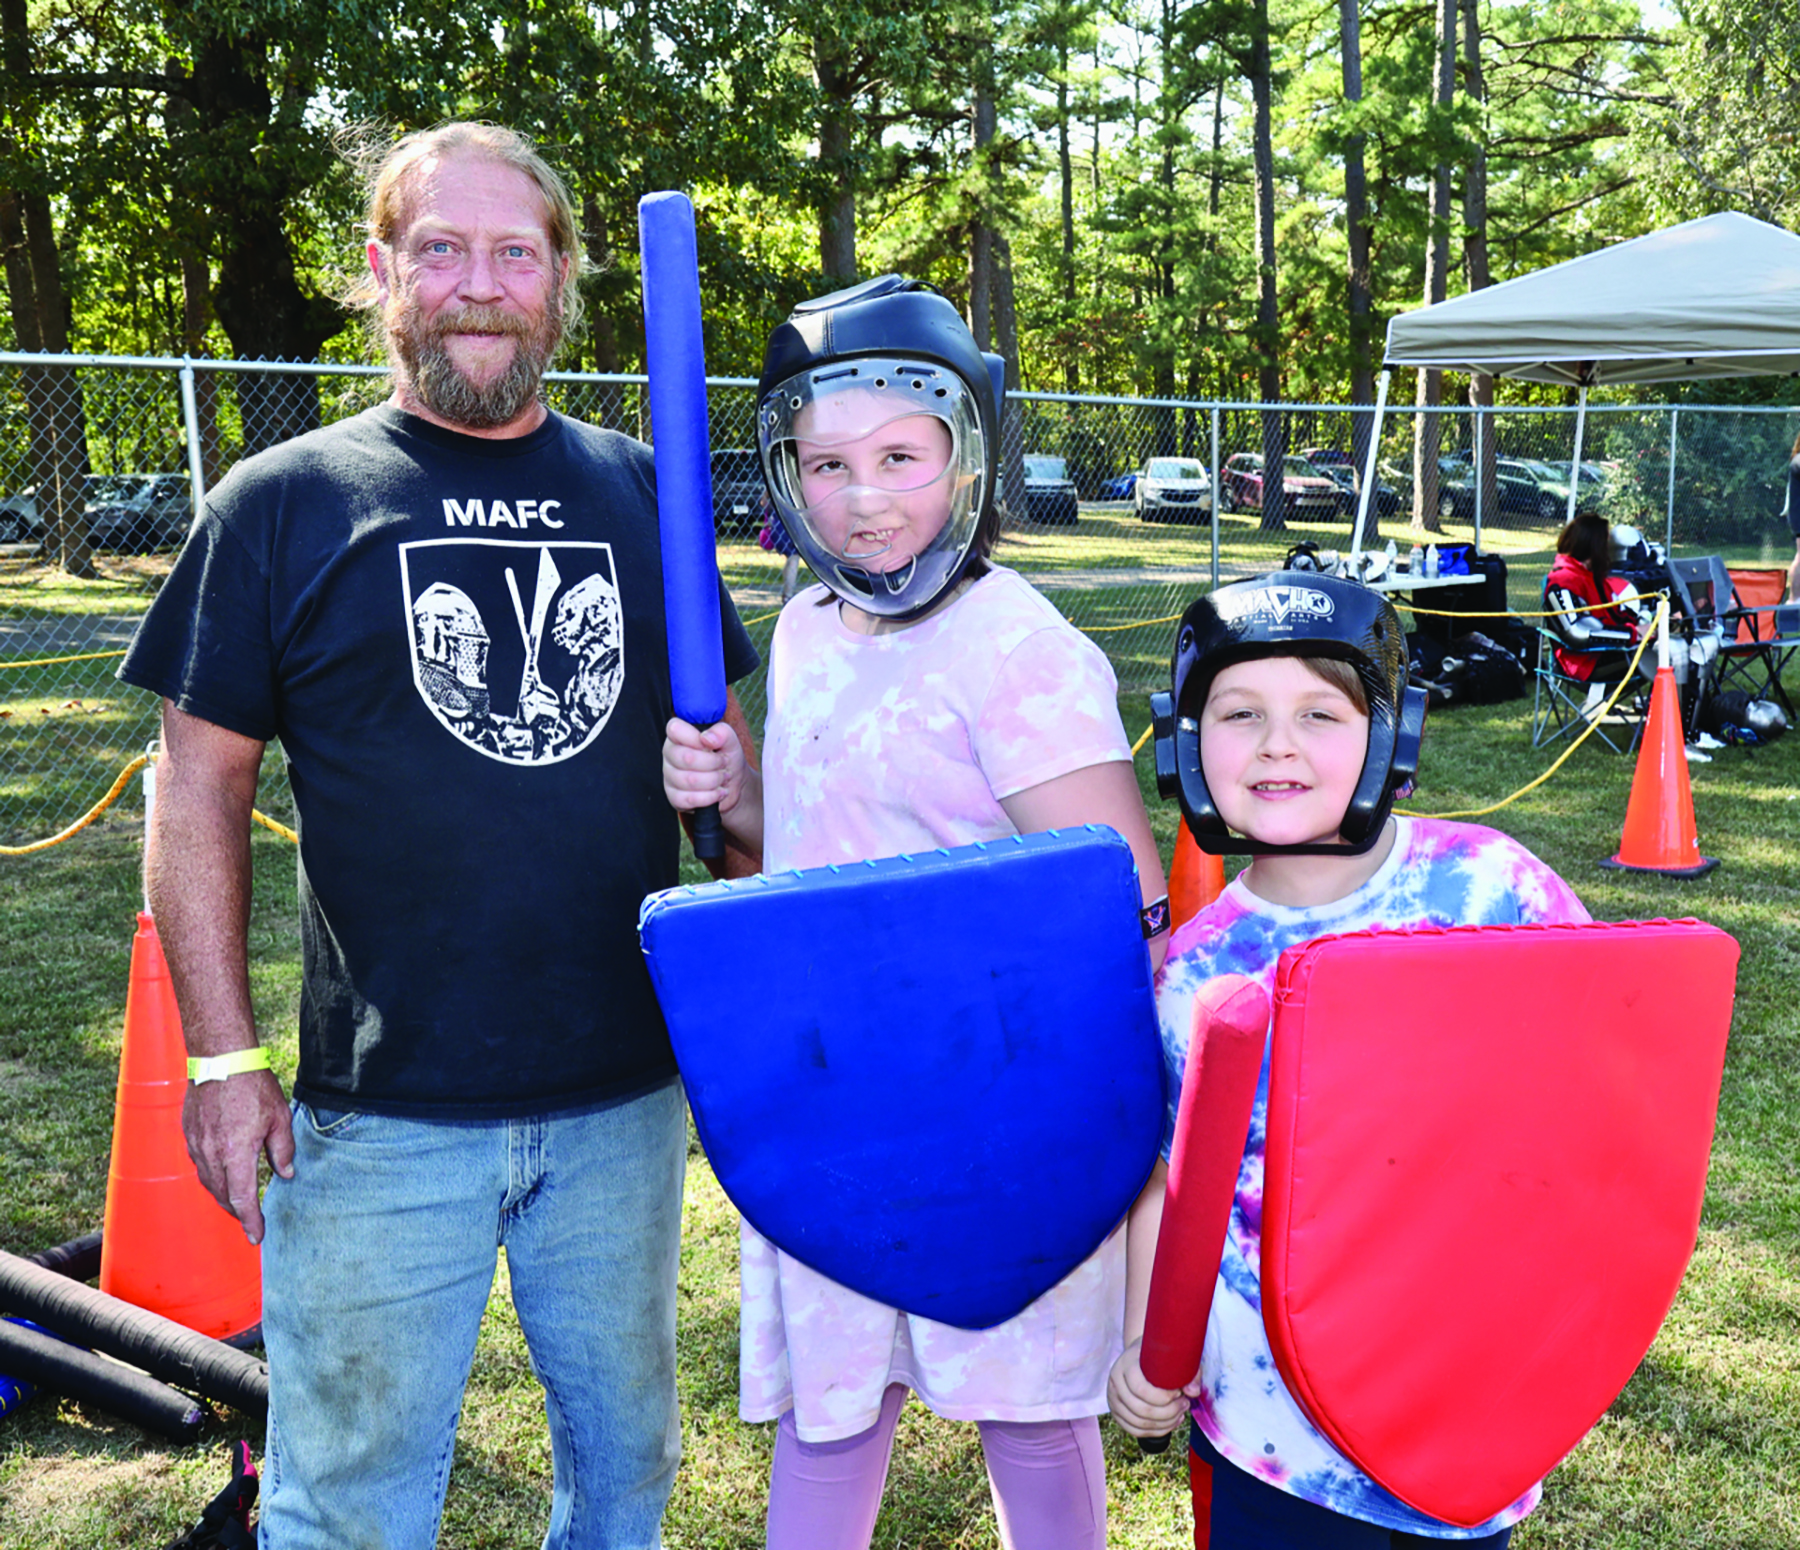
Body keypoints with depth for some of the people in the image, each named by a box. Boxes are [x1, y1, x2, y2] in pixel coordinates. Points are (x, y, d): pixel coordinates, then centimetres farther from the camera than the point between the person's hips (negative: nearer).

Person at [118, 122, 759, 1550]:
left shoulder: (641, 494, 5)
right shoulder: (286, 503, -2)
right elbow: (200, 789, -1)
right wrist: (224, 1056, -6)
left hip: (623, 1095, 3)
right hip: (382, 1111, -2)